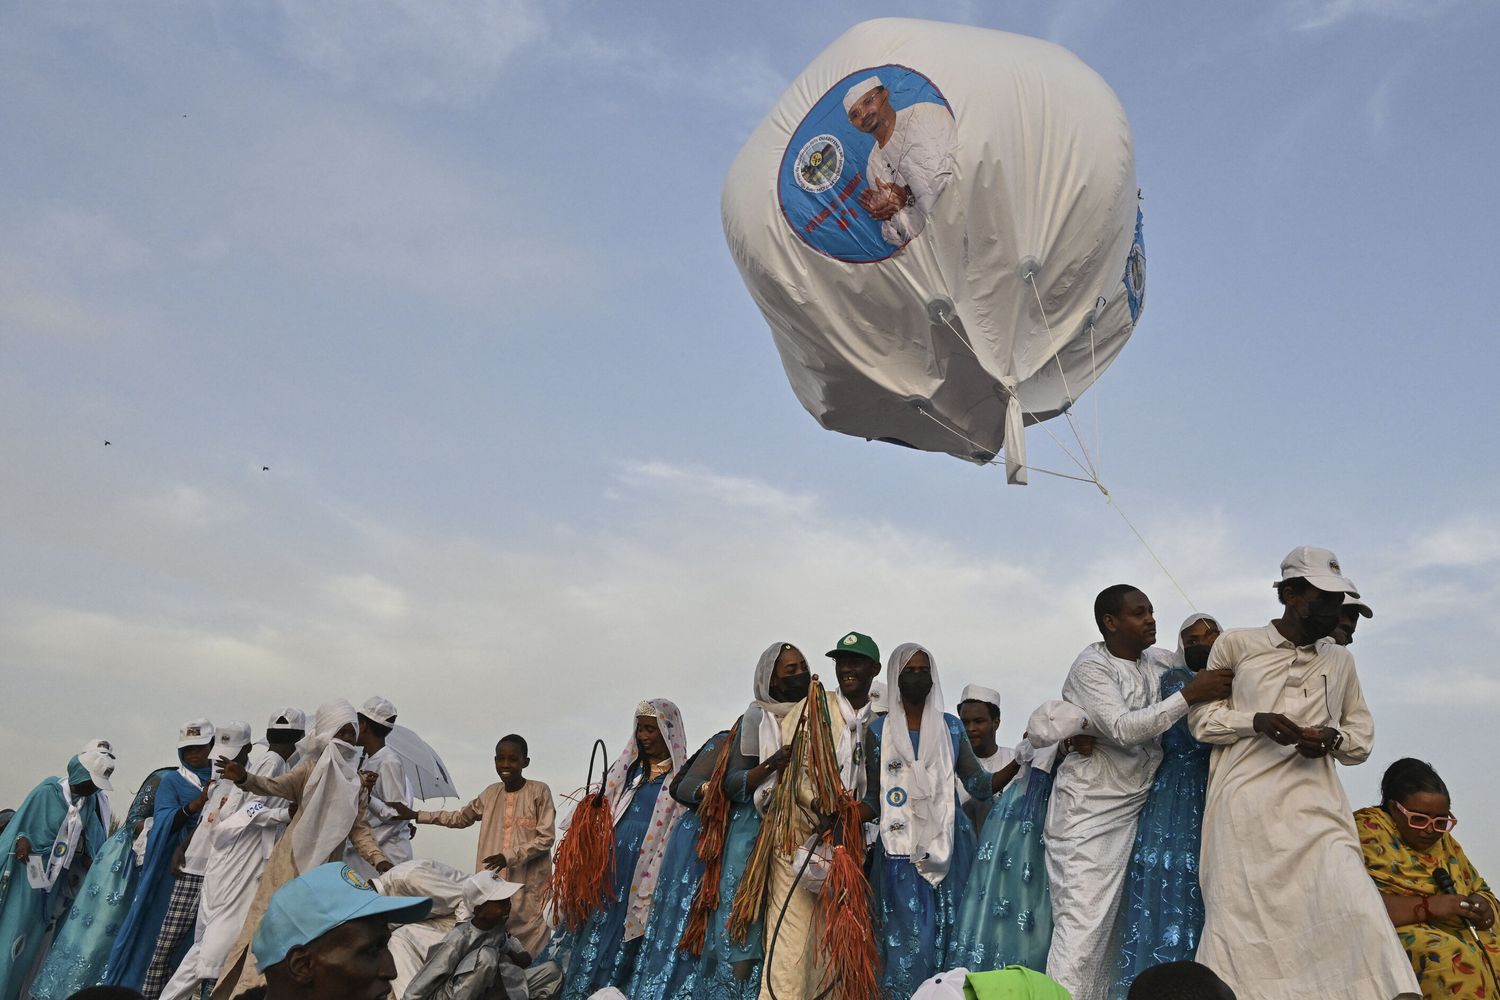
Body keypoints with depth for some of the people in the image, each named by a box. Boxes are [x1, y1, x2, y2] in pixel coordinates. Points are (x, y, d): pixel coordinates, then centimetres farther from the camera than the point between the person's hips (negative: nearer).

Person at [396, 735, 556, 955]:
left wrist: (510, 856, -18)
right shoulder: (491, 793, 10)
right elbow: (461, 818, 24)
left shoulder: (539, 791, -7)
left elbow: (546, 837, -9)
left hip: (526, 883, -5)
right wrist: (416, 816, 20)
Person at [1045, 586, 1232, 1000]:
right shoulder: (1091, 667, -12)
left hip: (1132, 807, 7)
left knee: (1110, 920, 8)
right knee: (1082, 920, -10)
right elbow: (1123, 728, -22)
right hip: (1089, 809, -7)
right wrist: (1189, 695, -23)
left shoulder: (1157, 661, 8)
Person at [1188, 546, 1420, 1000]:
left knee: (1355, 910, -17)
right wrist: (1257, 720, -12)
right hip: (1245, 805, -3)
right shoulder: (1237, 644, 6)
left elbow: (1362, 737, 23)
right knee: (1237, 918, -2)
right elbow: (1200, 716, 6)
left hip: (1314, 804, 3)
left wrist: (1333, 737, -1)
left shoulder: (1340, 660, 18)